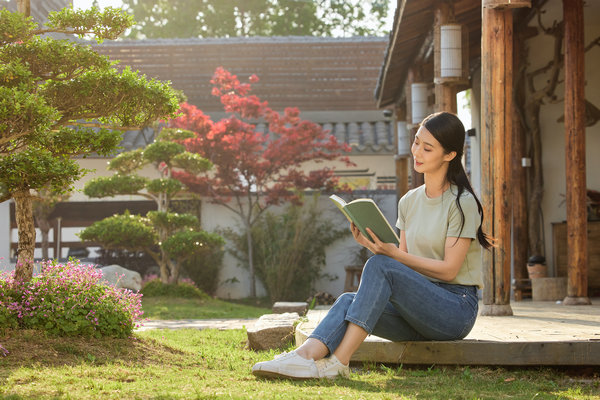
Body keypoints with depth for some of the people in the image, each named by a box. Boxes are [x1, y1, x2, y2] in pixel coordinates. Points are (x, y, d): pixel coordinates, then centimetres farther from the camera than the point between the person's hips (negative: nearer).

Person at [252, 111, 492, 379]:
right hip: (419, 304, 6)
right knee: (348, 301, -21)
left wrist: (391, 253, -20)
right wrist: (375, 246, -6)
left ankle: (338, 362, -34)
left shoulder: (462, 203, -6)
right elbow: (405, 263, 14)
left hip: (457, 308, -6)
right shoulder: (409, 202, 15)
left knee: (379, 265, -28)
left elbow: (449, 269, -12)